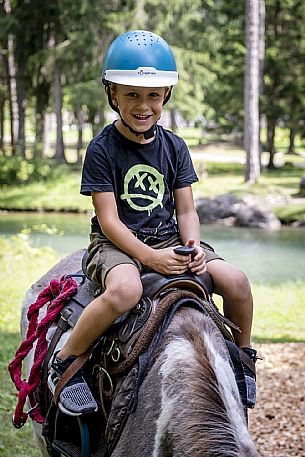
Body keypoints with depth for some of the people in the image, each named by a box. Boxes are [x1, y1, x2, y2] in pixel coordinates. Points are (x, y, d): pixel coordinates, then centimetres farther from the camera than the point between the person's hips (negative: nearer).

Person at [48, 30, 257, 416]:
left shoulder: (174, 146, 7)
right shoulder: (101, 149, -8)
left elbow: (186, 211, 7)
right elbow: (109, 220, -12)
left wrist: (194, 246, -14)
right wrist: (149, 256, -25)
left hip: (169, 239, 5)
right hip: (117, 243, -5)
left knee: (236, 282, -16)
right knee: (125, 290, -40)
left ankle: (242, 354, 14)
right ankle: (64, 363, -20)